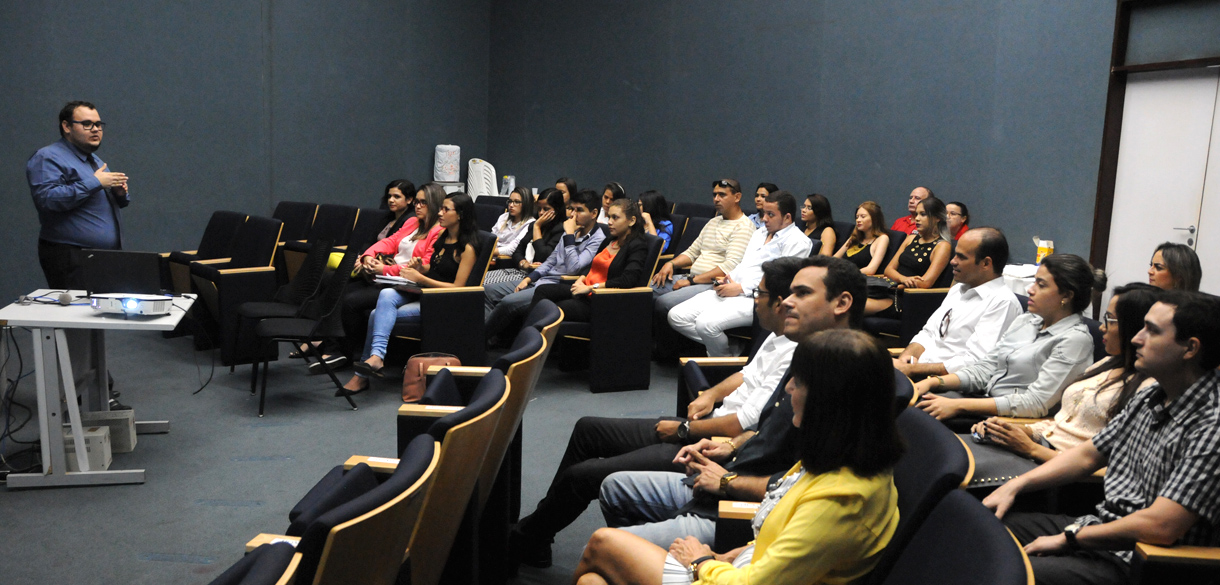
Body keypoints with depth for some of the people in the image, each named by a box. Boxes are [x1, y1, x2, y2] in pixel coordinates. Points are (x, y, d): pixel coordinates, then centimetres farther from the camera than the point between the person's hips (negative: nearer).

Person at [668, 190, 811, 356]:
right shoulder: (760, 232, 25)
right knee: (676, 316, -7)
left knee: (706, 323, -32)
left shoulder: (796, 241, -4)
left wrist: (741, 288, -15)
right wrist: (727, 279, 7)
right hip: (730, 291, 9)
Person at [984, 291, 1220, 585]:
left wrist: (1069, 538, -16)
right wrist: (1014, 486, 7)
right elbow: (1088, 455, 17)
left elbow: (1160, 526, -27)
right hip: (1098, 527, 9)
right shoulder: (1150, 398, 7)